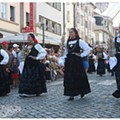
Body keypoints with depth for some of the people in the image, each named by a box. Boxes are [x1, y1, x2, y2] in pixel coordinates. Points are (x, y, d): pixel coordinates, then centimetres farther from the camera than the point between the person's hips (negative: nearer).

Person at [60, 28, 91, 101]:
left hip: (77, 62, -5)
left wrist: (81, 55, -8)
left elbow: (88, 49, -4)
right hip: (69, 62, 5)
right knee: (69, 78, 2)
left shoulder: (80, 41, -3)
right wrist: (62, 61, 7)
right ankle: (71, 94, 8)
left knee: (79, 77, 1)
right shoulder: (68, 42, 12)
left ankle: (82, 91, 21)